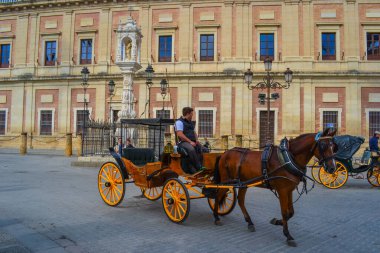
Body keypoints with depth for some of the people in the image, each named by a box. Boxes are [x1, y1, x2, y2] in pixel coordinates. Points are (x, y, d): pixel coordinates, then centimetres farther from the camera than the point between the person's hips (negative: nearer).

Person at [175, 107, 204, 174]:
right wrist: (190, 141, -20)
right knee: (191, 149, -36)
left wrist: (196, 140, 6)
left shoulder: (191, 123, 23)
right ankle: (199, 168, -30)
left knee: (201, 148, -16)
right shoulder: (179, 122, -4)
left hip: (192, 142, 8)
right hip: (183, 142, -8)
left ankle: (194, 168, -18)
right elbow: (180, 134, -15)